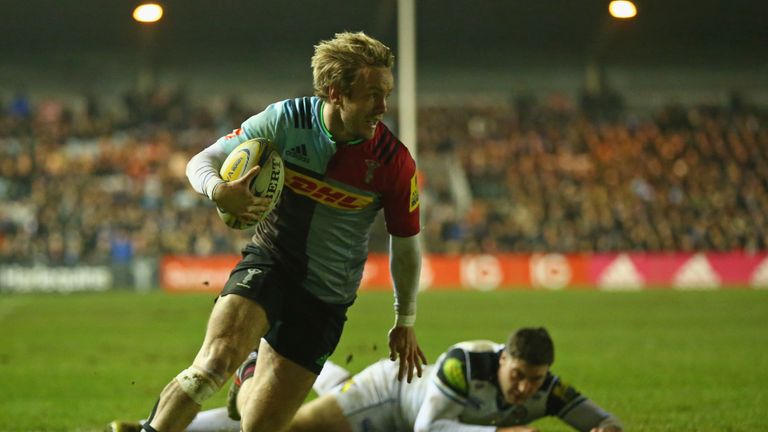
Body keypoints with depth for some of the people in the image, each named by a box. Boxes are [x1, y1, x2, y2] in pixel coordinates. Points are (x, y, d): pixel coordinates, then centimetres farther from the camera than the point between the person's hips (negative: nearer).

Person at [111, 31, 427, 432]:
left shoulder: (395, 162, -12)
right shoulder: (285, 120, -12)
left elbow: (406, 244, 4)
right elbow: (202, 161, -3)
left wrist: (405, 322, 11)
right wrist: (218, 190, -27)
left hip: (326, 299, 1)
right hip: (268, 261, -1)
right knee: (216, 360, -31)